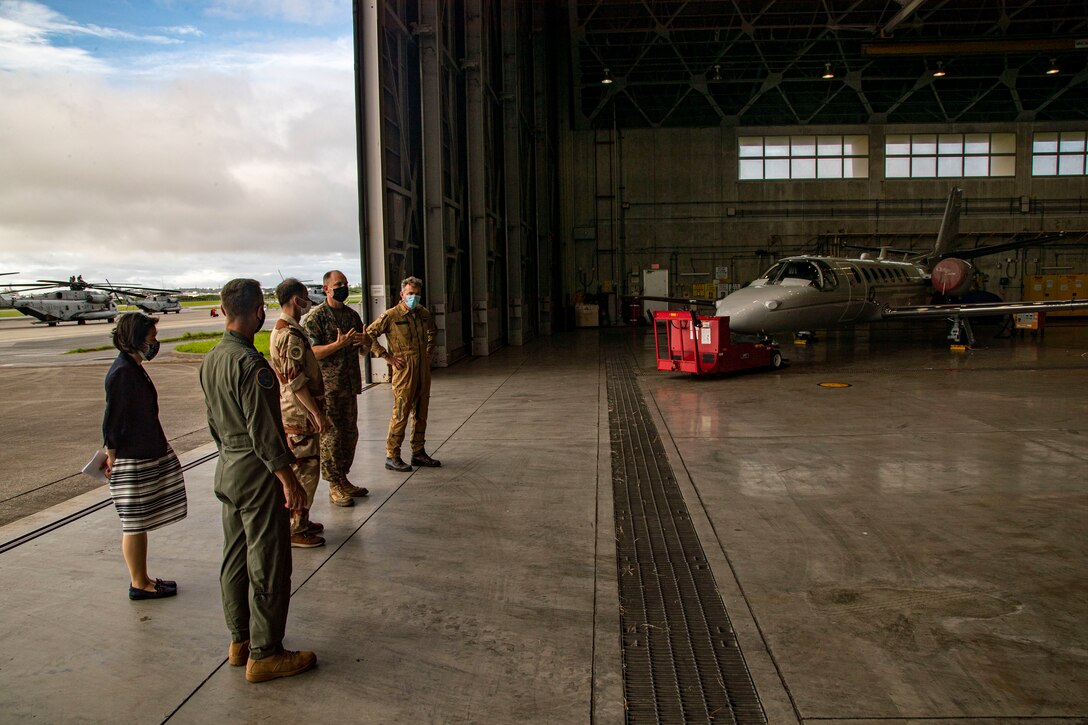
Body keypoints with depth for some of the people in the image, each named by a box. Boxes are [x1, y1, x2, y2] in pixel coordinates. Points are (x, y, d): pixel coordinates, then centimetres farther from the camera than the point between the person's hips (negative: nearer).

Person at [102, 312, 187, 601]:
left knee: (140, 523, 17)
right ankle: (139, 584, 15)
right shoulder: (123, 372, -20)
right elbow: (111, 422, -19)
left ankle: (141, 579, 28)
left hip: (148, 456, 10)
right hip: (133, 462, -10)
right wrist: (112, 458, -13)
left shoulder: (134, 368, 11)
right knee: (135, 525, 3)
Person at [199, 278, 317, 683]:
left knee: (235, 559, 18)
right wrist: (289, 481, -18)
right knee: (267, 566, 1)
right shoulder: (250, 364, -22)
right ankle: (264, 654, 10)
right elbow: (264, 432, -23)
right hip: (257, 471, -9)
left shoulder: (210, 361, 6)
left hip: (226, 468, 10)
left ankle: (240, 640, 31)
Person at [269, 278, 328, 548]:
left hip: (299, 413, 10)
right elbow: (296, 381, -23)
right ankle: (295, 530, 6)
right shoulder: (290, 335, -20)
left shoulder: (283, 329, 14)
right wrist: (317, 413, -20)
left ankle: (299, 521, 27)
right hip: (299, 414, -10)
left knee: (303, 469, 17)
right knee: (304, 470, -3)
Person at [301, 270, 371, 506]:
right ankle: (334, 487, 5)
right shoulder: (315, 317, -7)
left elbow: (364, 350, 18)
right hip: (327, 387, -7)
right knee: (330, 436, -3)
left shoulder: (352, 315, 13)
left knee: (350, 434, 12)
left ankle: (343, 479, 25)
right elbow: (311, 353, -14)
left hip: (349, 385, 7)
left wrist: (365, 341, -5)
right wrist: (338, 344, -25)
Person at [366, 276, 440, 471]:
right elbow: (369, 334, -10)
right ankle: (392, 457, 2)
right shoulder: (391, 316, -9)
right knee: (401, 413, -6)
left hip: (423, 369, 7)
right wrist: (387, 356, -11)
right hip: (404, 370, -7)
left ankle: (418, 453, 22)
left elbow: (432, 332, 30)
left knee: (420, 413, 12)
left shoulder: (423, 314, 10)